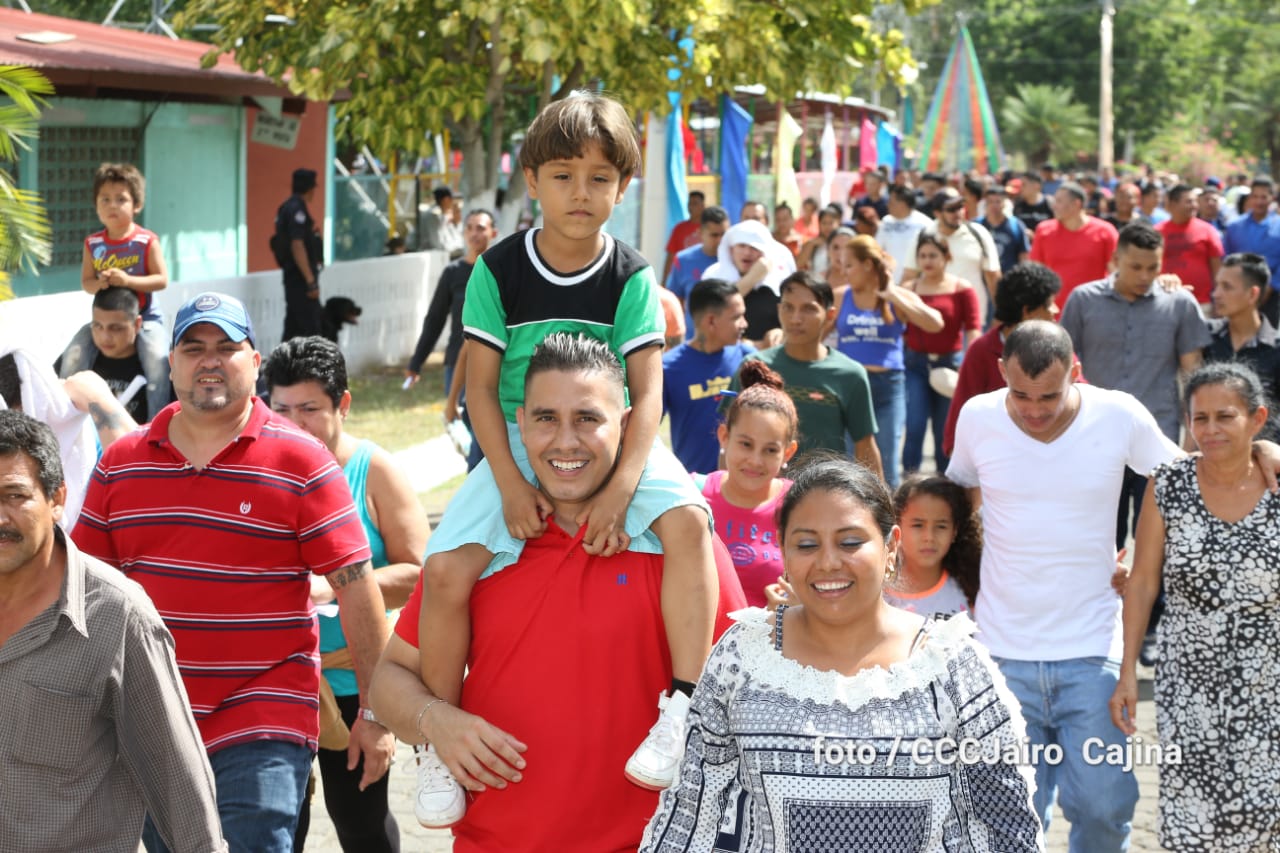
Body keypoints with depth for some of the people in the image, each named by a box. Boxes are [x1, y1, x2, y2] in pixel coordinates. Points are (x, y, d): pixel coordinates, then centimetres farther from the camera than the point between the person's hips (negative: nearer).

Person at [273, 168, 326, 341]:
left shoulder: (289, 207, 15)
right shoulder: (296, 208, -14)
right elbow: (297, 246, -21)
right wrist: (311, 281, -22)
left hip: (292, 276, 10)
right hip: (300, 277, -10)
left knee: (293, 326, 12)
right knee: (311, 327, -11)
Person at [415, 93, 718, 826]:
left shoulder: (632, 277, -5)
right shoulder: (500, 270, -4)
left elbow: (648, 390, -11)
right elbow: (482, 386, -5)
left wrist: (621, 488, -24)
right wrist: (511, 484, -16)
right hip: (517, 445, 0)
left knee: (685, 519, -30)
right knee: (448, 567, -20)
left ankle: (684, 708, -27)